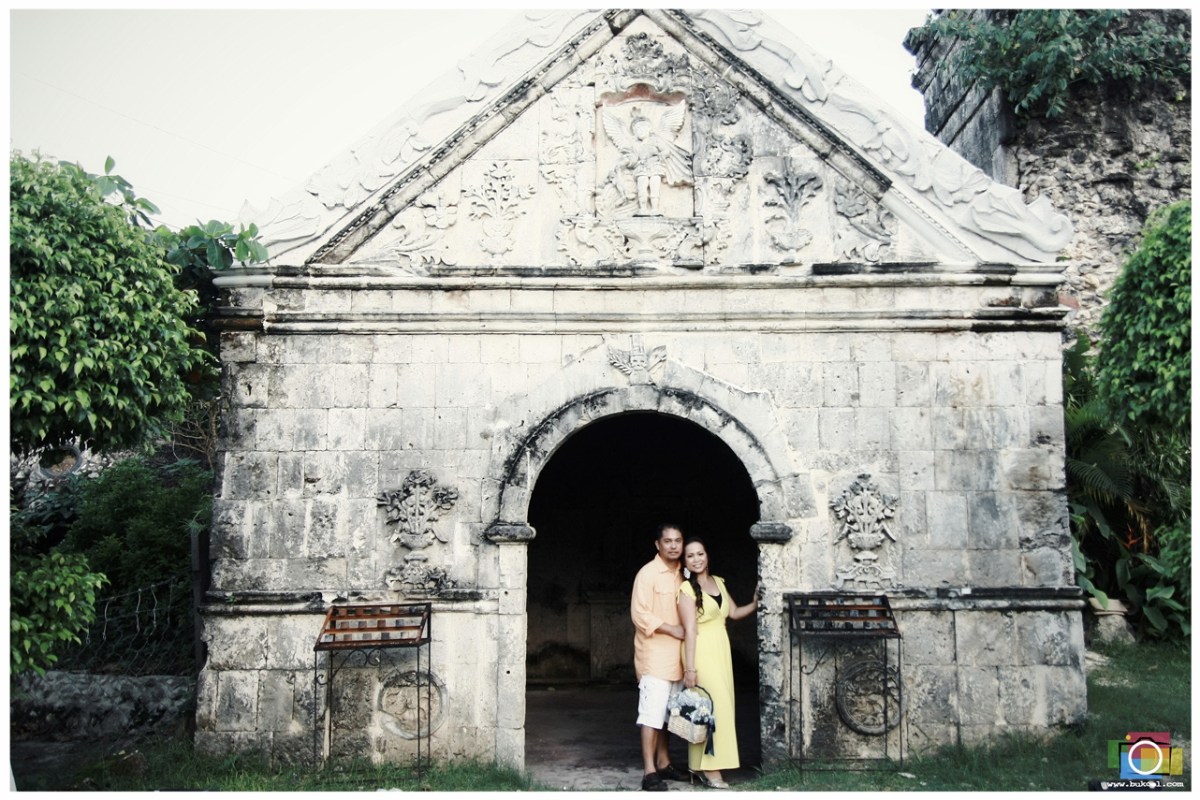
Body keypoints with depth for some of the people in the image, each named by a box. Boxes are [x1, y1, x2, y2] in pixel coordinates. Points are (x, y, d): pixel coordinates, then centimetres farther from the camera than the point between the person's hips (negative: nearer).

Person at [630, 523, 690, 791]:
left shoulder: (682, 574, 13)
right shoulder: (648, 573, -10)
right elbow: (639, 613, -16)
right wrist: (672, 629, -19)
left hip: (676, 655, 7)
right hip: (654, 654, -7)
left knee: (668, 711, 15)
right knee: (652, 712, -9)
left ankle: (663, 762, 26)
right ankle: (649, 771, -6)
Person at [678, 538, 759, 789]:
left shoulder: (718, 582, 11)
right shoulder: (687, 589, -10)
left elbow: (734, 612, 17)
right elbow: (690, 630, -15)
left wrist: (756, 604, 0)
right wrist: (689, 668, -17)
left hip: (721, 649, 7)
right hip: (701, 651, -7)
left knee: (721, 704, 7)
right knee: (714, 705, -9)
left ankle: (699, 765, 16)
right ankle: (710, 769, -2)